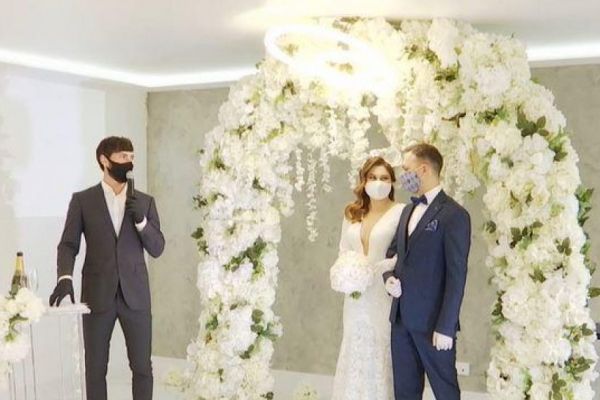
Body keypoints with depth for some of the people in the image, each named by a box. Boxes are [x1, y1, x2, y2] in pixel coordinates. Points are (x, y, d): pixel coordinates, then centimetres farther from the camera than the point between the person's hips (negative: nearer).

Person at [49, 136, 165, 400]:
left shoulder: (145, 201, 7)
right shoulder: (82, 200, 3)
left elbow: (157, 249, 3)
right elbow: (68, 245, -1)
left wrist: (141, 219, -14)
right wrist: (65, 278, -19)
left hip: (135, 295, 1)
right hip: (97, 296, -1)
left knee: (142, 366, 4)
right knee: (95, 367, 6)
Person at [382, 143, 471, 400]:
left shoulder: (454, 214, -12)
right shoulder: (408, 210, 13)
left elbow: (456, 276, -15)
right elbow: (393, 251, 22)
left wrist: (445, 327, -18)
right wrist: (389, 277, -1)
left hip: (432, 321, -7)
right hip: (401, 317, 7)